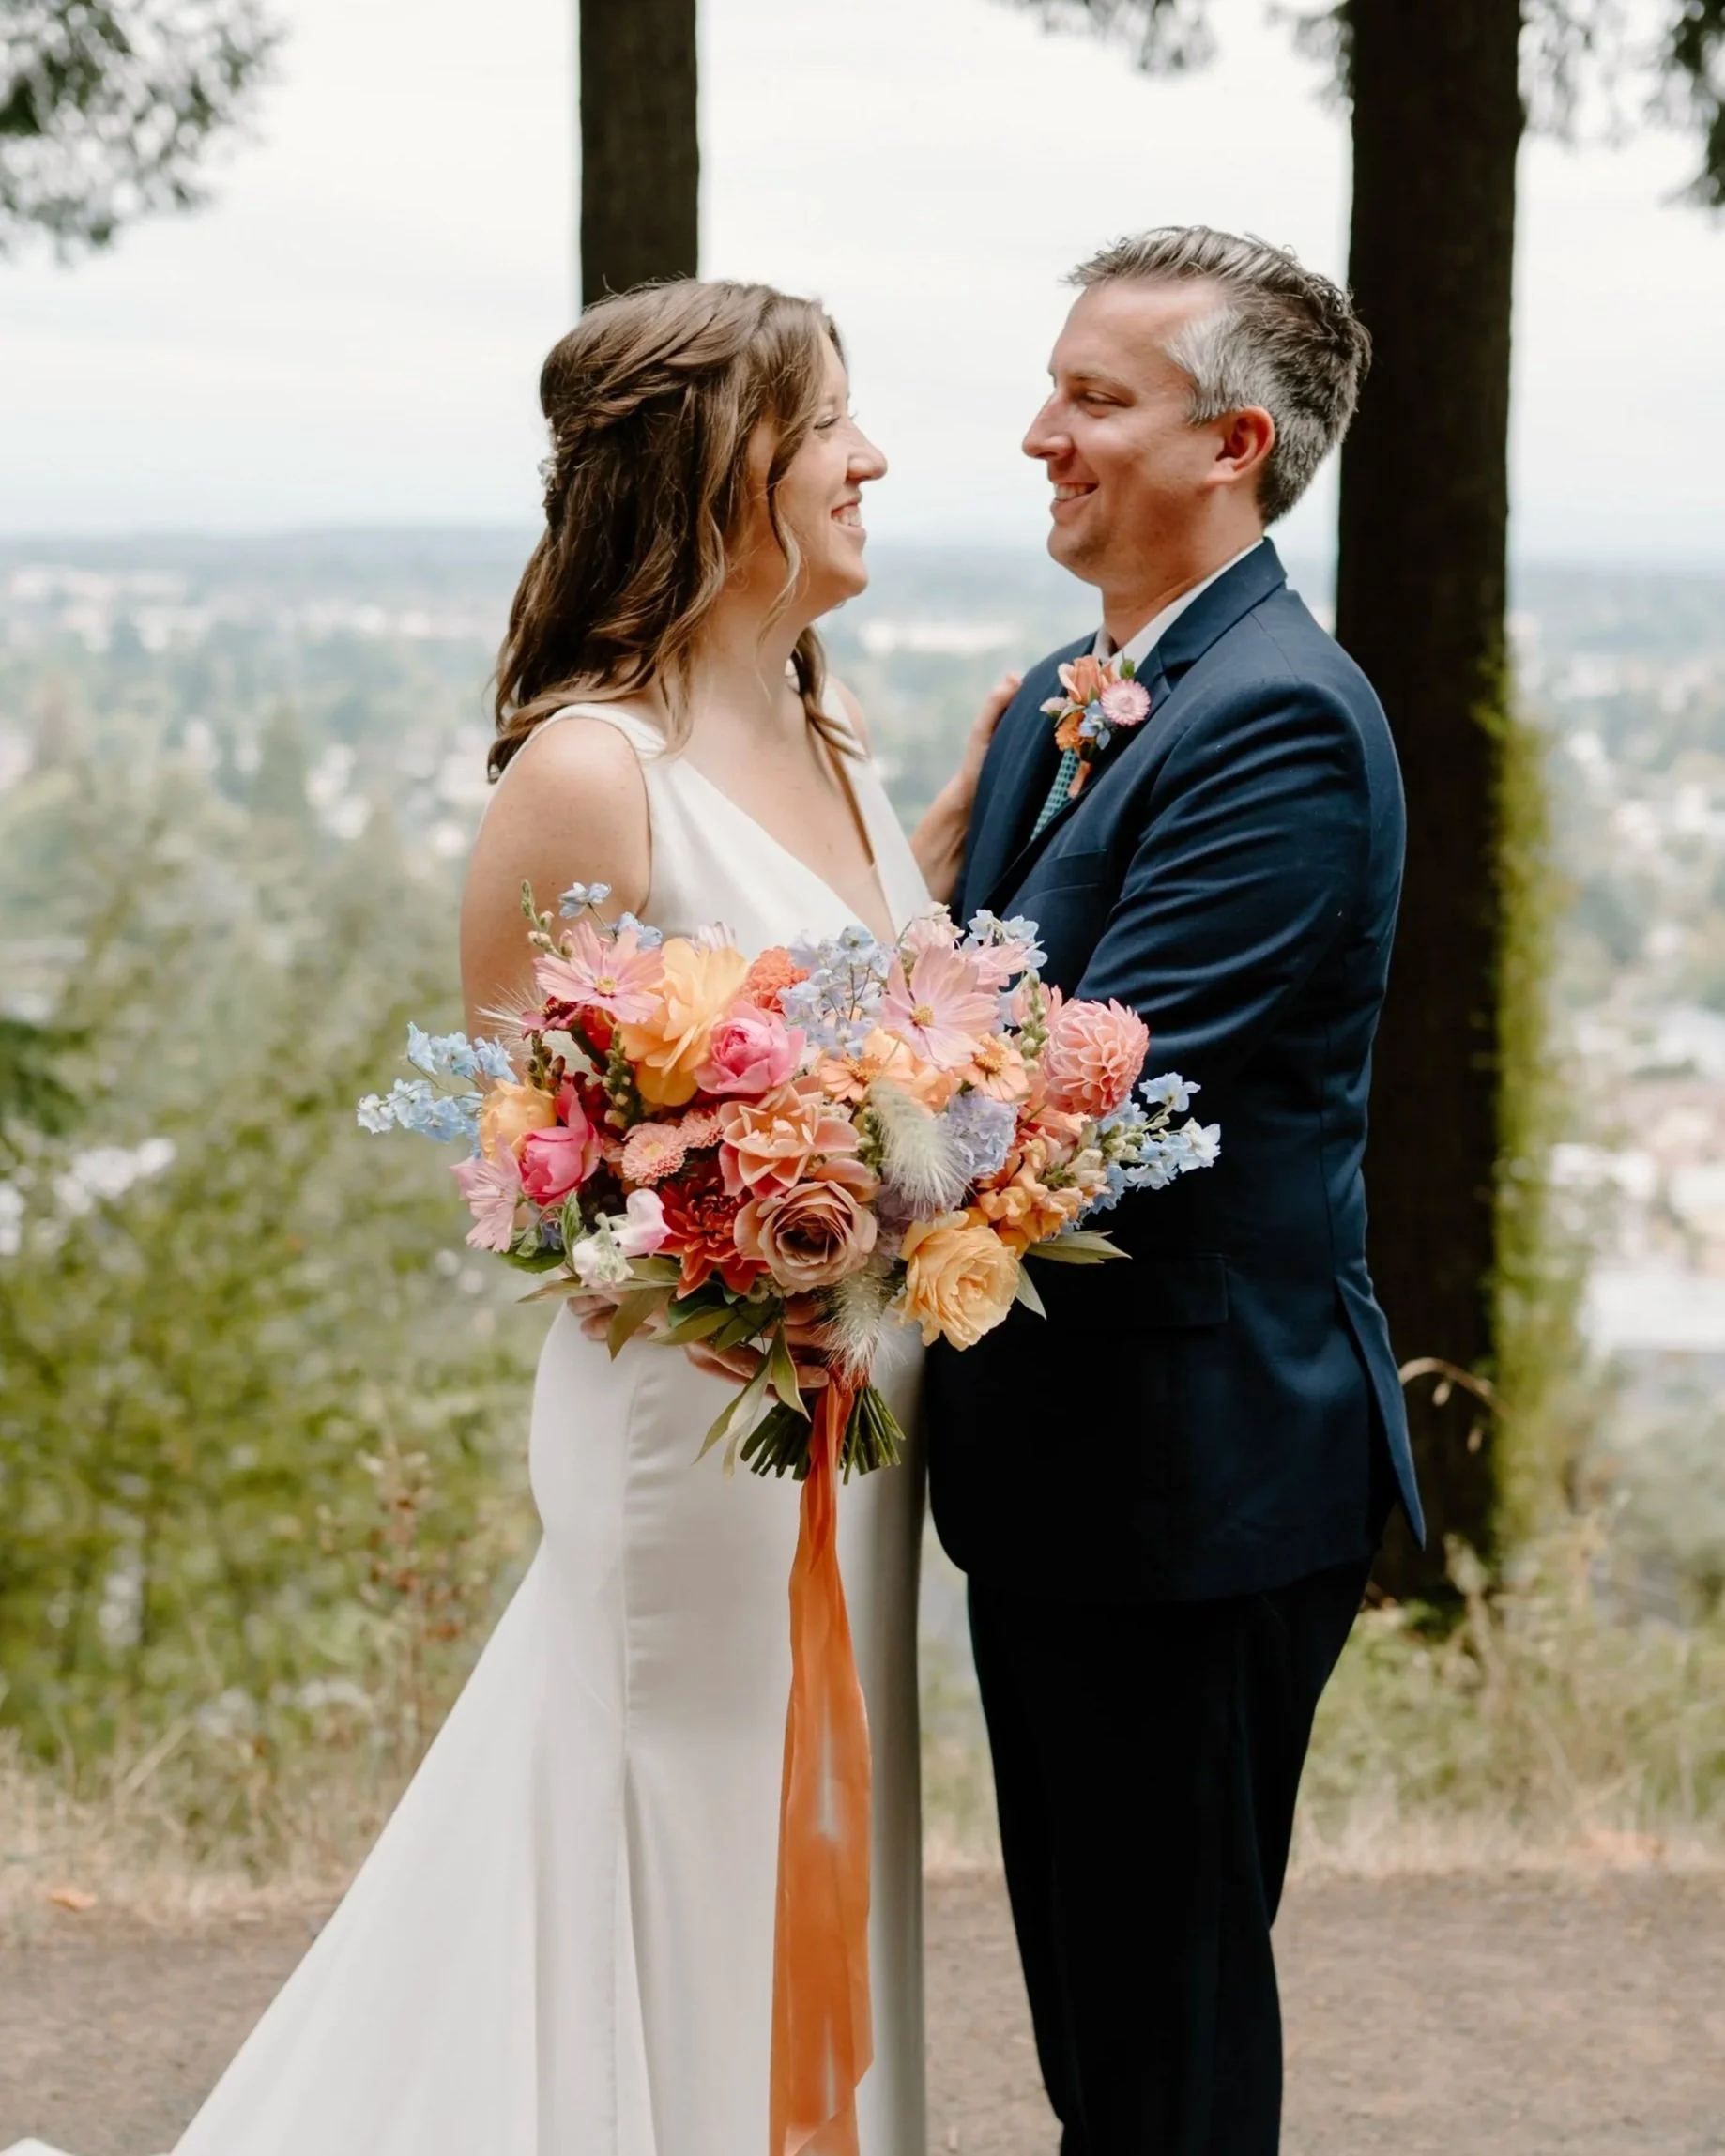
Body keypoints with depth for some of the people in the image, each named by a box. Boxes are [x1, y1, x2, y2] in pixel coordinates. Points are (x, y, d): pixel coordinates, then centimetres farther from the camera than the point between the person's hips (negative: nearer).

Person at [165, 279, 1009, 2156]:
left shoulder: (828, 741, 8)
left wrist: (963, 814, 10)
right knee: (696, 1951, 6)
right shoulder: (590, 771, -17)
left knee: (812, 1917, 20)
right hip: (700, 1427, -8)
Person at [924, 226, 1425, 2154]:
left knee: (1167, 1993, 4)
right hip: (1057, 1456, 9)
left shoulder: (1281, 718, -18)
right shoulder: (1059, 703, 12)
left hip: (1198, 1469, -9)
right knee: (1082, 1974, 21)